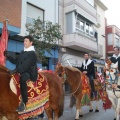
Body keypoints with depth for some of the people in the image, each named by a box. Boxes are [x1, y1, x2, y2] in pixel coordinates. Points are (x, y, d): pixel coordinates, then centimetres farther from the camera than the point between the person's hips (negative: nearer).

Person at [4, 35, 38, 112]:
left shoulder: (32, 54, -10)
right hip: (22, 72, 9)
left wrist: (15, 70, -30)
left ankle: (24, 103, -34)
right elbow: (15, 61, 23)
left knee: (22, 79, -39)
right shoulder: (23, 52, 18)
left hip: (29, 73, -9)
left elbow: (25, 65, -21)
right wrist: (8, 56, 9)